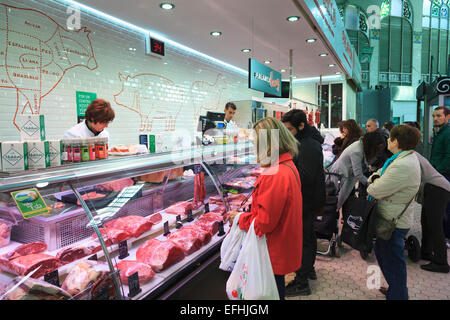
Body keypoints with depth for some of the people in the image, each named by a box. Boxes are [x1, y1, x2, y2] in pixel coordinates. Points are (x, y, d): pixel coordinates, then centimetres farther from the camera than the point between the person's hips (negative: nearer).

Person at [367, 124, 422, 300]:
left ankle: (398, 294, 25)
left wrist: (373, 183, -4)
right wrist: (376, 176, -8)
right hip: (396, 218, 11)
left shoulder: (403, 165, -28)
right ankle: (395, 288, 43)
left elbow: (376, 191, -26)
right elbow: (382, 172, 15)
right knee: (381, 251, 25)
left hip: (394, 221, -11)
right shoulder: (408, 157, 7)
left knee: (392, 261, 6)